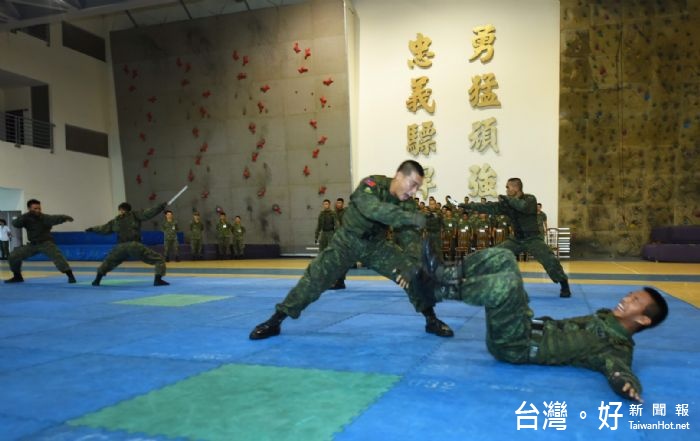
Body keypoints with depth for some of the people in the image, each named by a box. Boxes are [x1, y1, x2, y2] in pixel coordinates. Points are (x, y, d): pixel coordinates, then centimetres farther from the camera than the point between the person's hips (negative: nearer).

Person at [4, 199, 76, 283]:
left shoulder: (45, 218, -16)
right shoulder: (26, 218, -4)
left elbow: (55, 218, -36)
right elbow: (15, 224, -19)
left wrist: (65, 218, -58)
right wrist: (26, 216, -32)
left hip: (46, 243, -5)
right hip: (33, 244, 5)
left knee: (56, 256, -29)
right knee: (13, 256, 4)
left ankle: (70, 275, -32)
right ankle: (17, 277, 25)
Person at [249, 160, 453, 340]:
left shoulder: (407, 203, -11)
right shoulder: (371, 185, -26)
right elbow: (373, 209, -48)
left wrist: (411, 267, -30)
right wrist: (413, 218, -53)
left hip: (376, 245, 4)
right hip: (348, 241, -4)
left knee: (415, 272, -13)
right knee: (315, 278, -16)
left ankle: (431, 320, 5)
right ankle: (274, 321, -3)